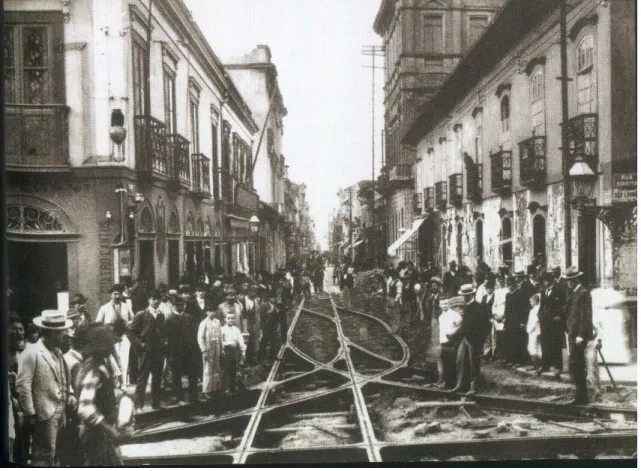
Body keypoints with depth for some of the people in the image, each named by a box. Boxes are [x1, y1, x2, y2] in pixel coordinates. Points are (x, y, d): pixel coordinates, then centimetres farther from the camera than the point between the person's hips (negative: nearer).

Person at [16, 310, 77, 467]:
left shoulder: (57, 352, 15)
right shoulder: (32, 353, -12)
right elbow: (23, 385, -16)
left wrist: (70, 394, 5)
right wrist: (29, 413, -15)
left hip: (60, 412, 8)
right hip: (45, 413, -8)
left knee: (54, 455, 14)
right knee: (45, 456, -5)